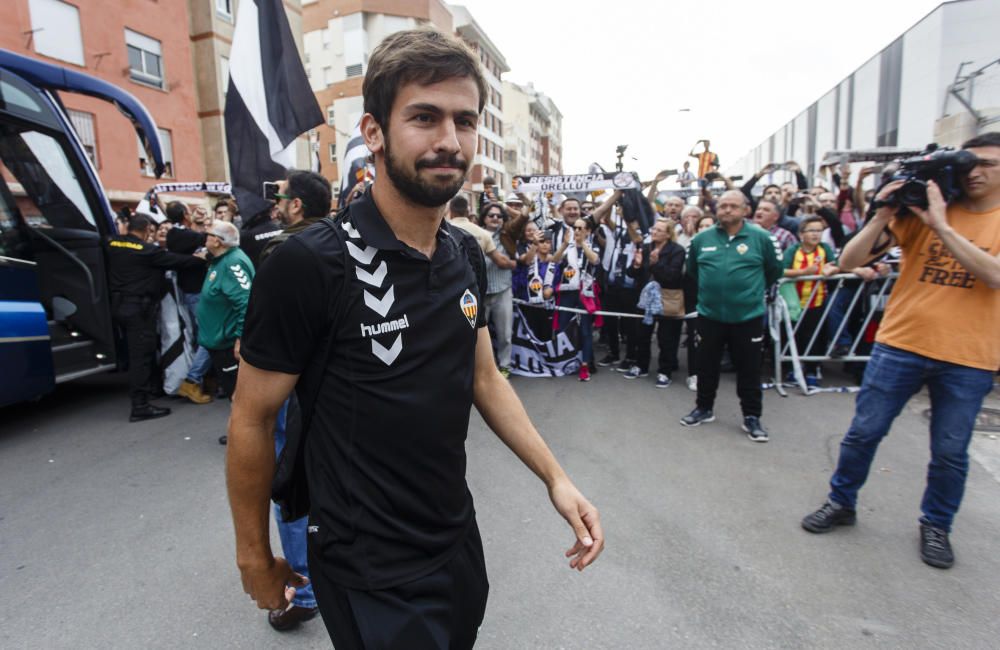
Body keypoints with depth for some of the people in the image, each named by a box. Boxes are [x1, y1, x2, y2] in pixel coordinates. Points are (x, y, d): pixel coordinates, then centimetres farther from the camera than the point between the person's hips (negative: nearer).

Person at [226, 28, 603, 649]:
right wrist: (255, 555, -2)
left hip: (459, 540, 7)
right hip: (368, 573, -7)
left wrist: (555, 476, -1)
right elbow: (252, 420, -12)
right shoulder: (308, 264, -22)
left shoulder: (467, 255, -2)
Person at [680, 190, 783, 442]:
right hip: (709, 314, 2)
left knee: (749, 370, 7)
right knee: (707, 366, 14)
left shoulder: (761, 237, -7)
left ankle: (752, 416, 21)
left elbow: (775, 270, 6)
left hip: (748, 316, -2)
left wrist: (753, 290, 11)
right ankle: (704, 408, 31)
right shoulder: (701, 239, 0)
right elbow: (692, 270, 16)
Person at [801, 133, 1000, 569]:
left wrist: (940, 225, -21)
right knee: (864, 432, 6)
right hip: (900, 344, 0)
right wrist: (883, 215, -18)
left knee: (950, 453, 10)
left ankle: (936, 525, 32)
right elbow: (848, 261, -6)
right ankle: (842, 503, 26)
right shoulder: (920, 209, 1)